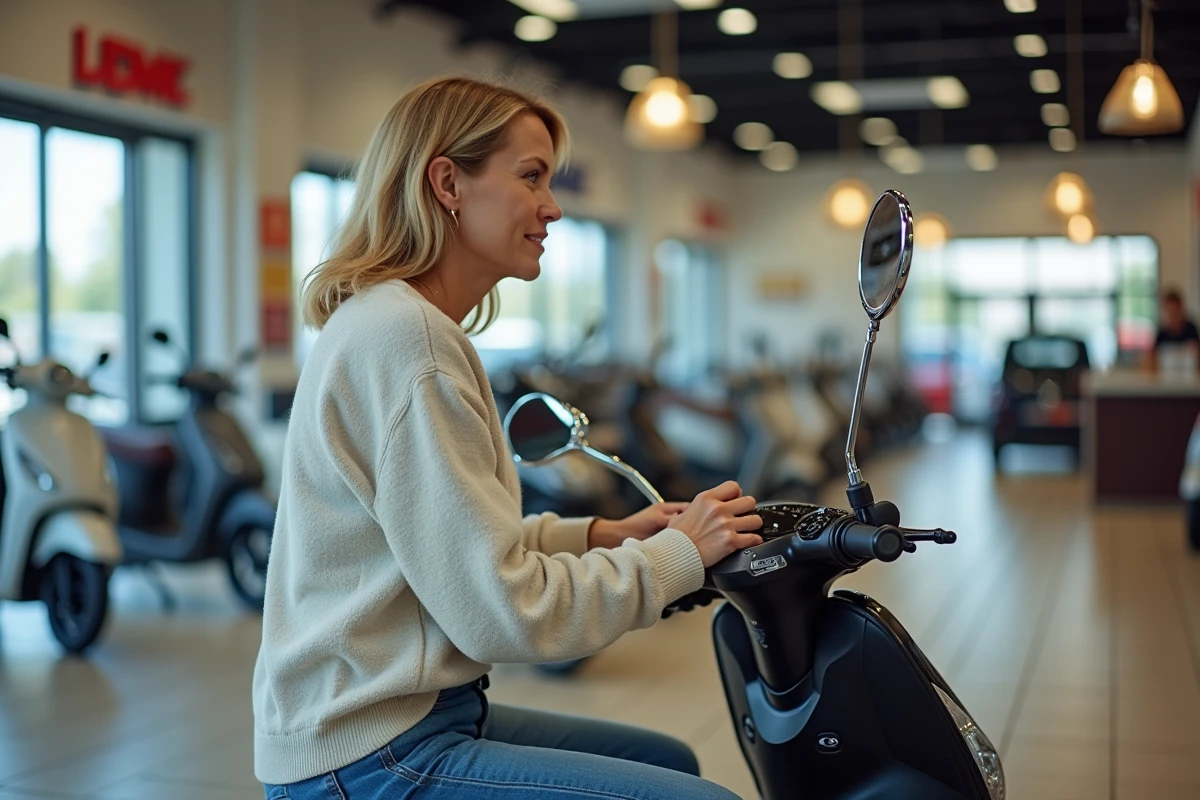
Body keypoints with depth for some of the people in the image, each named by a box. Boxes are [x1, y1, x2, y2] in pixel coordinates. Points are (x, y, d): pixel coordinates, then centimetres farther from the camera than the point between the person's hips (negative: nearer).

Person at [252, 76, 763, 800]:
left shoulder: (393, 319, 12)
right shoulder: (404, 334, -20)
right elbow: (503, 611, -22)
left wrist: (601, 535, 7)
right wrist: (679, 553, -11)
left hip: (415, 710, 11)